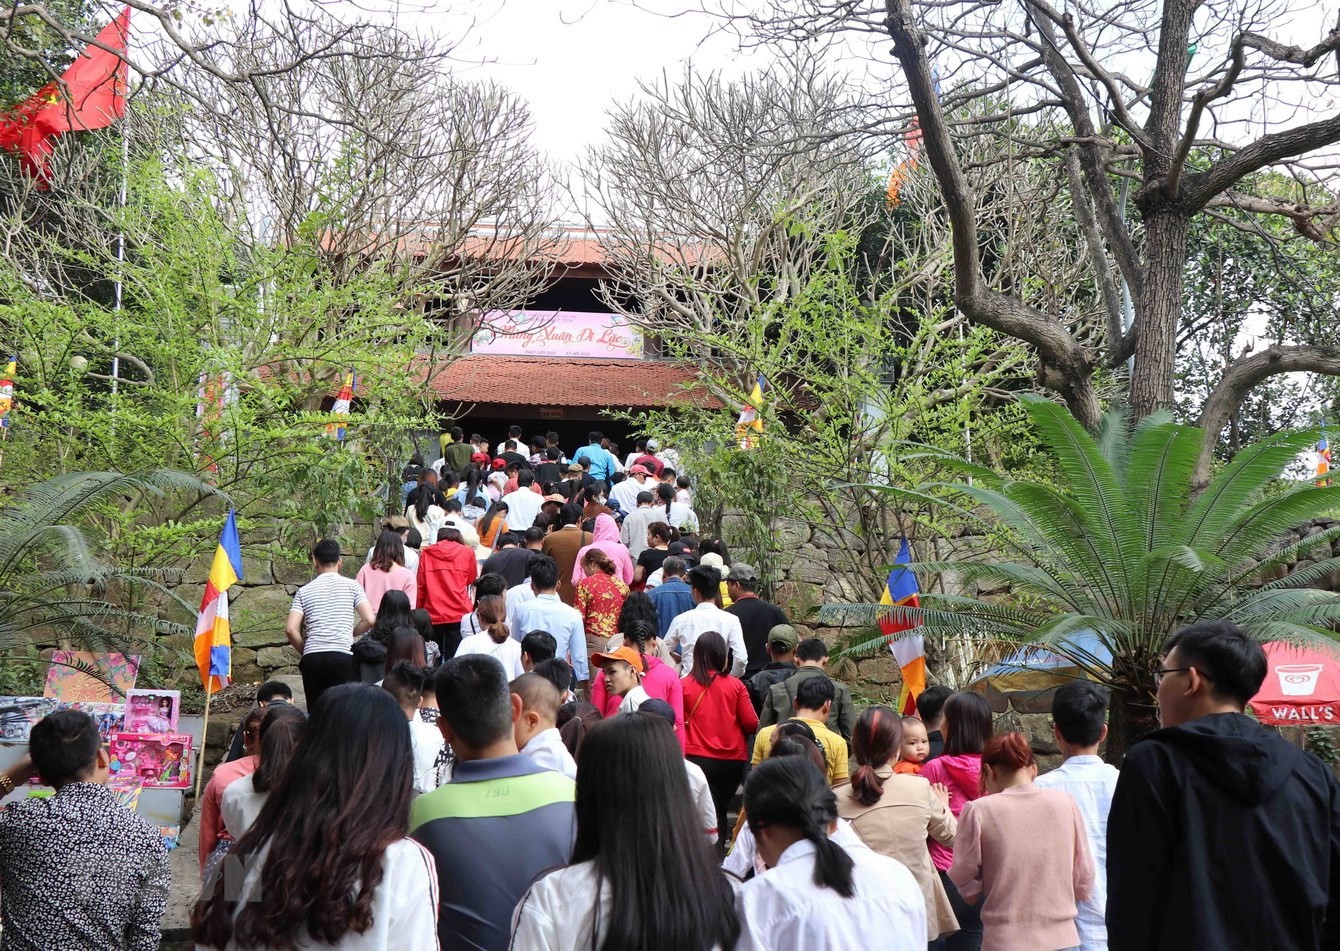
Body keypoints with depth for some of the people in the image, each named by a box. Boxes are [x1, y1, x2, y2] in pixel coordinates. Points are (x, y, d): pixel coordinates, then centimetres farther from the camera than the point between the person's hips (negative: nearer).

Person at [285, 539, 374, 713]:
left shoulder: (304, 591, 11)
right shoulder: (351, 585, 7)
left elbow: (290, 629, 0)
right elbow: (369, 620, -2)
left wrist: (305, 651, 15)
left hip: (312, 658, 2)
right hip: (343, 656, -2)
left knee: (315, 712, 9)